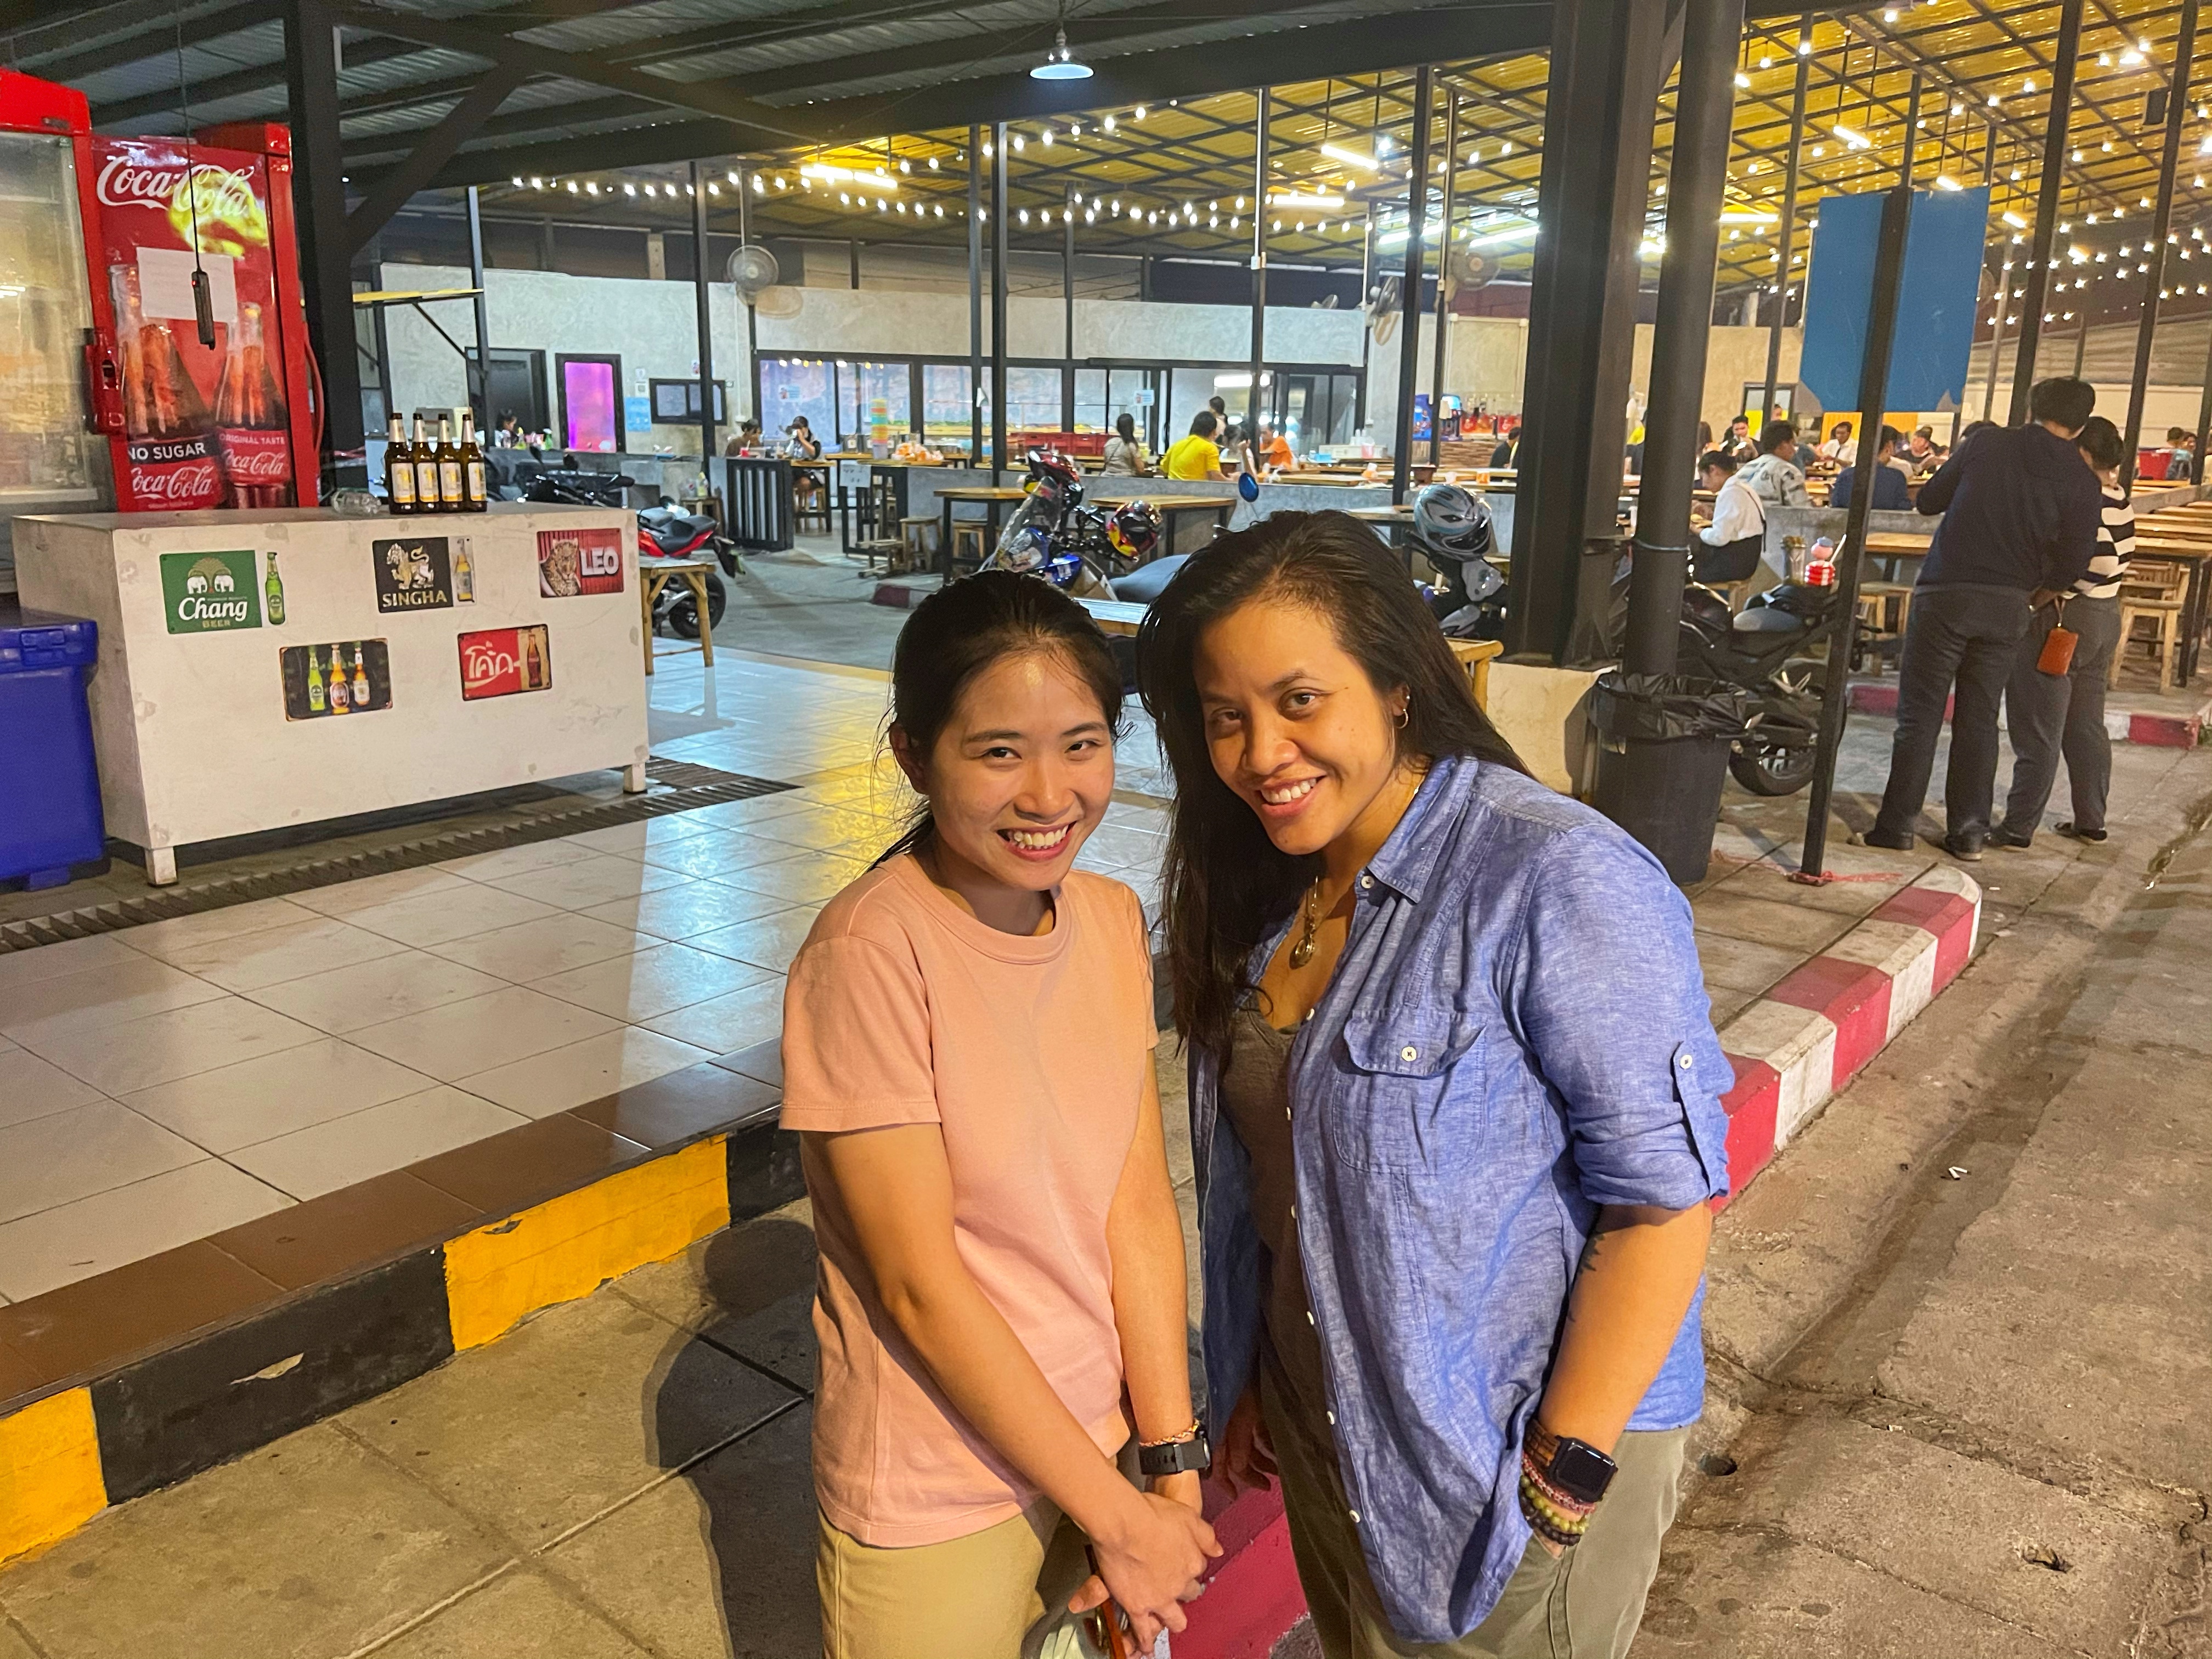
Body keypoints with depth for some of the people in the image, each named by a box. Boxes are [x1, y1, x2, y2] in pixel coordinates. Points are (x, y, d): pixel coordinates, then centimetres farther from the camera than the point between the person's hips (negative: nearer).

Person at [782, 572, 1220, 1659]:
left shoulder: (1111, 920, -5)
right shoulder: (871, 953, -23)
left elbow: (1138, 1207, -5)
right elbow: (920, 1284, -21)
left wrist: (1171, 1466, -8)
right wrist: (1117, 1517, -14)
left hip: (1095, 1441, 5)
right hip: (935, 1499, -5)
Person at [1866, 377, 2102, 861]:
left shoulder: (1987, 442, 0)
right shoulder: (2082, 483, 2)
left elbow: (1927, 501, 8)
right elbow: (2072, 565, -1)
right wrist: (2032, 600, 17)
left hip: (1945, 594, -2)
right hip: (2009, 606, 2)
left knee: (1919, 715, 1)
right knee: (1979, 720, 10)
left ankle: (1897, 825, 0)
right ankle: (1969, 831, 13)